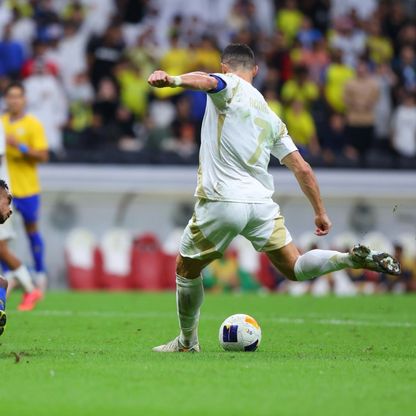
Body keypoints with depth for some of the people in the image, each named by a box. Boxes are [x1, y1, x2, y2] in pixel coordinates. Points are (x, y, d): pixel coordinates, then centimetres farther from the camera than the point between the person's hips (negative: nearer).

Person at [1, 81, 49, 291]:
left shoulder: (33, 124, -5)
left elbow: (43, 156, -10)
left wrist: (20, 146, -22)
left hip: (27, 188, -3)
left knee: (31, 229, 9)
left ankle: (40, 273, 23)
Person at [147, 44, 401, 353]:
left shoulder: (230, 87, 2)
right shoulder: (271, 117, 18)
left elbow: (208, 81, -24)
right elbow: (302, 168, 15)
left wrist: (171, 80, -44)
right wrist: (320, 211, 24)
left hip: (220, 202, -5)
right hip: (262, 203, 5)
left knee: (186, 269, 16)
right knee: (295, 269, 11)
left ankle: (188, 342, 22)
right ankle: (356, 258, -11)